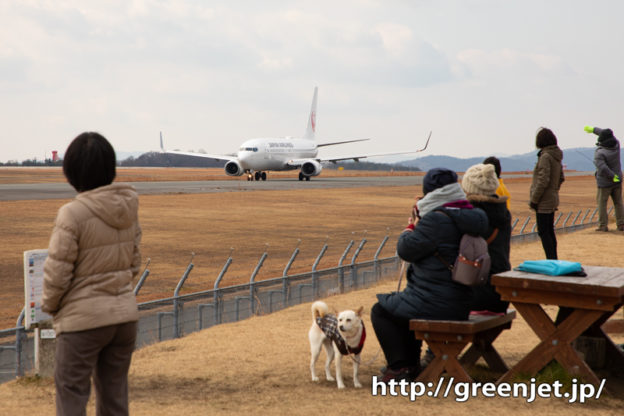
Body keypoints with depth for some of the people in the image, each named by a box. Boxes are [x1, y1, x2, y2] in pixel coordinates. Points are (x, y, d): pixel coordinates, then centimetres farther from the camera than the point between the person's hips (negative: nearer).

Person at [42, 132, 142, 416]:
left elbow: (57, 273, -14)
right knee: (114, 390, 16)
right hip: (125, 313, 6)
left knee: (71, 392, 6)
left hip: (84, 318, -6)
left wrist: (49, 305, 4)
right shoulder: (128, 208, -1)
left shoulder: (72, 214, -19)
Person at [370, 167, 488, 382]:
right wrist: (420, 221, 12)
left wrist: (409, 229, 2)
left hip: (434, 305, -10)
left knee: (380, 310, 10)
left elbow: (406, 250, -17)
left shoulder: (436, 220, -22)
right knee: (404, 308, 34)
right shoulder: (470, 216, 7)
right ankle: (412, 364, 36)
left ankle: (398, 367, 4)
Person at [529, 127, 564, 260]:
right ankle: (554, 260, 22)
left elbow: (543, 181, -22)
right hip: (552, 200, 9)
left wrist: (533, 199, -15)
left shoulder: (546, 157, -18)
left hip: (544, 202, -9)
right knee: (550, 231, 16)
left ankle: (551, 260, -6)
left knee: (543, 232, -5)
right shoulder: (557, 157, 9)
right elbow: (561, 178, 18)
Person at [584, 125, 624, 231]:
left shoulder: (599, 153, -24)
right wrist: (593, 129, 21)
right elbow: (608, 135, 12)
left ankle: (603, 225, 5)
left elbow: (602, 167, -36)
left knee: (602, 203, 7)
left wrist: (613, 176, -20)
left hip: (605, 182, -5)